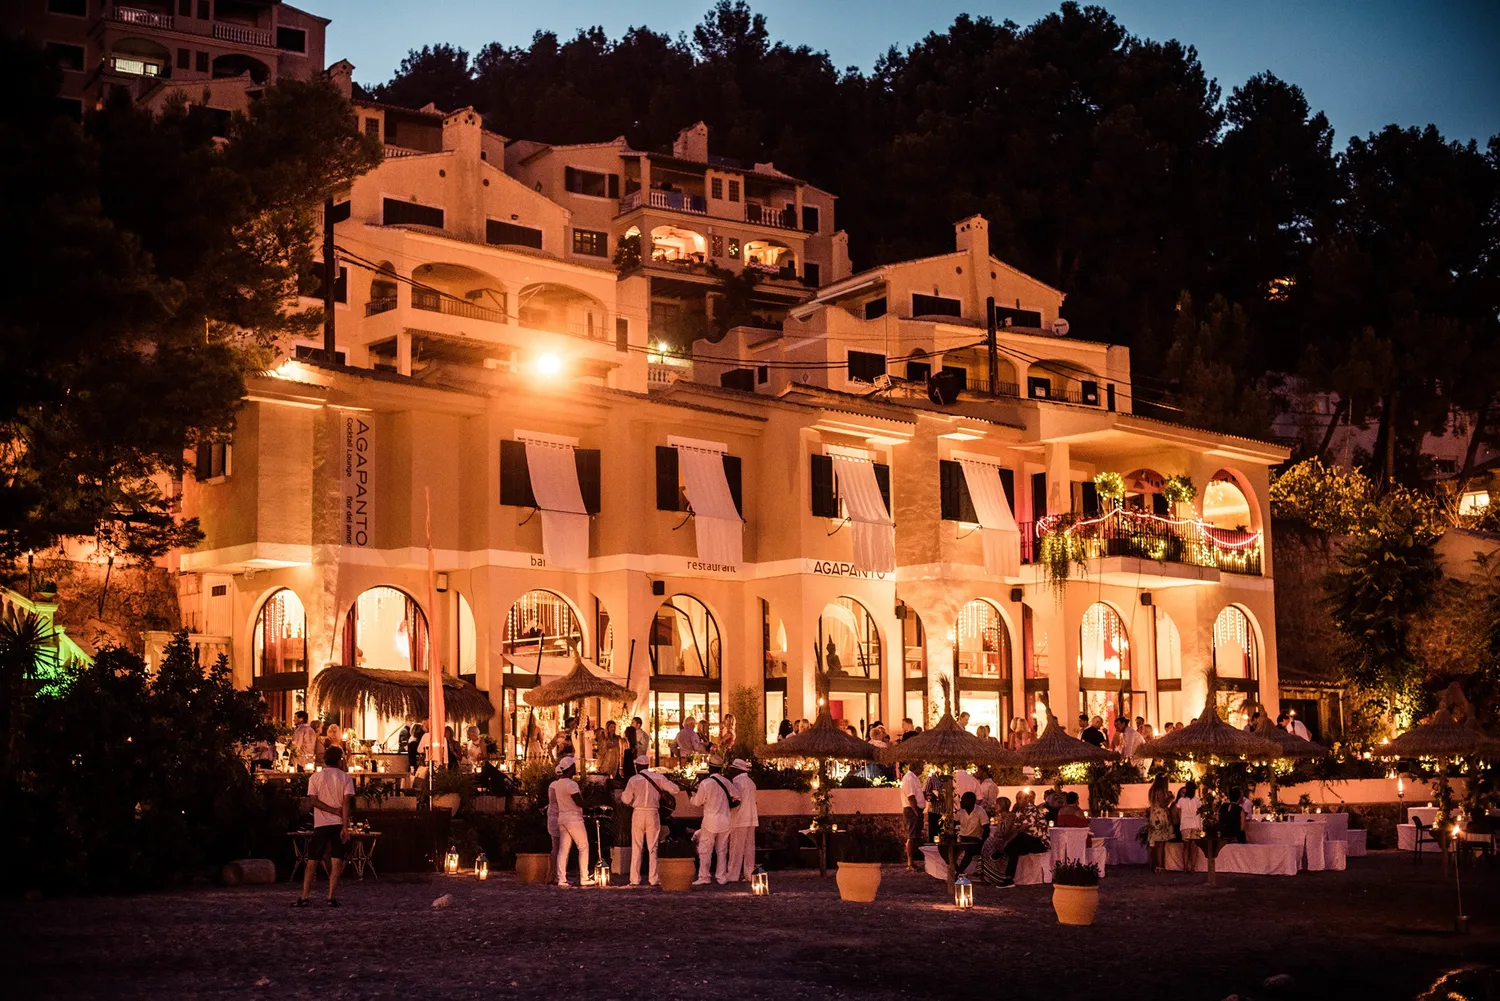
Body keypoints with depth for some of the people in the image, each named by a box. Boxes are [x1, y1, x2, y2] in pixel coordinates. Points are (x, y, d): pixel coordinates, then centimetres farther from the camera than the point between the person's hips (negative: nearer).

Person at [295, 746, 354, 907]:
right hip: (339, 824, -1)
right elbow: (347, 803, -9)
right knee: (337, 861, 1)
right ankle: (331, 897, -6)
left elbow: (314, 801, -6)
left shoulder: (315, 777, 4)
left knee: (312, 861, 6)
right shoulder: (345, 777, 0)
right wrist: (345, 826, -13)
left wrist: (334, 810, -6)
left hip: (321, 824, 1)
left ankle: (304, 897, 1)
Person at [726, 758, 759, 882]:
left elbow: (736, 800, -17)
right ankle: (749, 874, 10)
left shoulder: (737, 782, -11)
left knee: (736, 849, -6)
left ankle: (733, 876, -5)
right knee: (749, 847, 9)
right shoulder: (750, 782, 17)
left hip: (739, 820, -8)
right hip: (751, 819, 8)